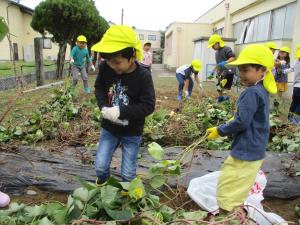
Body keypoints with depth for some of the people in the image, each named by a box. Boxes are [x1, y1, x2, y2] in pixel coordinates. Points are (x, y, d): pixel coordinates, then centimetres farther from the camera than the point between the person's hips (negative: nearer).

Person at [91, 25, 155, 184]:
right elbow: (99, 87, 5)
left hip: (132, 132, -3)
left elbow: (148, 106, -21)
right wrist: (104, 106, -14)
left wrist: (121, 111, -29)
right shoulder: (105, 68, -11)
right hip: (109, 128, 3)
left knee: (128, 173, 7)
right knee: (100, 166, 8)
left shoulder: (143, 76, -22)